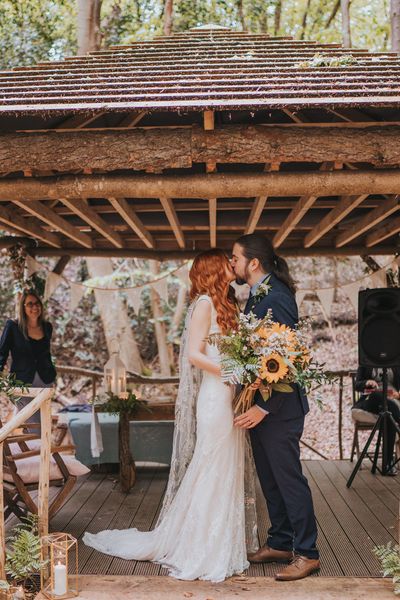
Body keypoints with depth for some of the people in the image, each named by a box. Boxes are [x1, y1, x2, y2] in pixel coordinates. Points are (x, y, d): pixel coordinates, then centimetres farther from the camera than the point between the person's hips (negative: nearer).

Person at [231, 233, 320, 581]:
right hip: (259, 405, 10)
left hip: (278, 407, -10)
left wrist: (264, 407, -23)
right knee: (270, 478, 17)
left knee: (289, 477, 1)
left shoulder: (277, 298, -19)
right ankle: (280, 543, 31)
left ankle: (306, 553, 15)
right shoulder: (255, 296, 10)